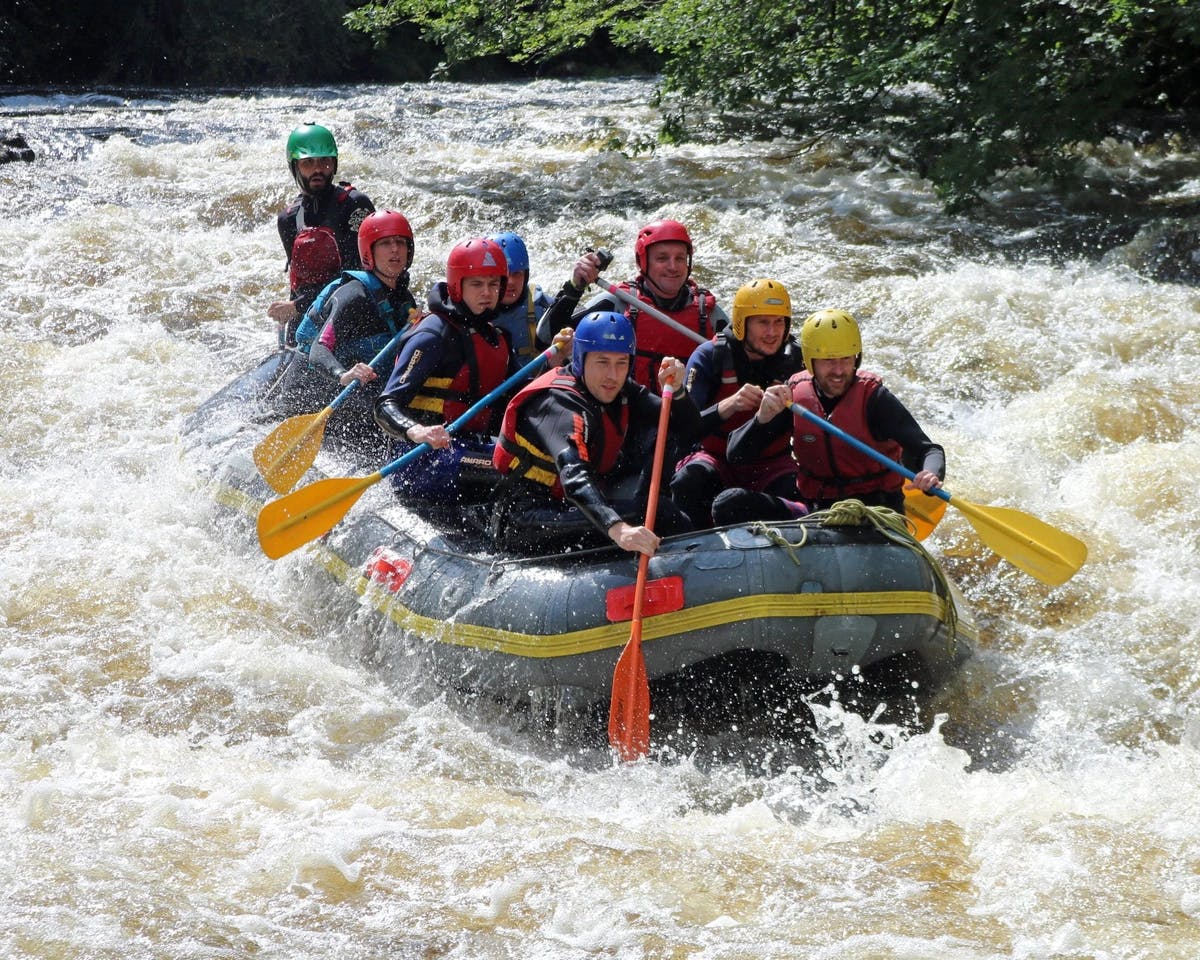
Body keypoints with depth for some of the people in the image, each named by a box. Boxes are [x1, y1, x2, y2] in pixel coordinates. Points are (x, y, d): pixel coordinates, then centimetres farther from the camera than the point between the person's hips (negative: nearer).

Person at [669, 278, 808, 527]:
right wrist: (729, 405, -37)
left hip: (773, 464, 1)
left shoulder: (796, 360, -4)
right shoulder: (710, 357, -11)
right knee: (689, 482, -33)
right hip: (715, 458, -1)